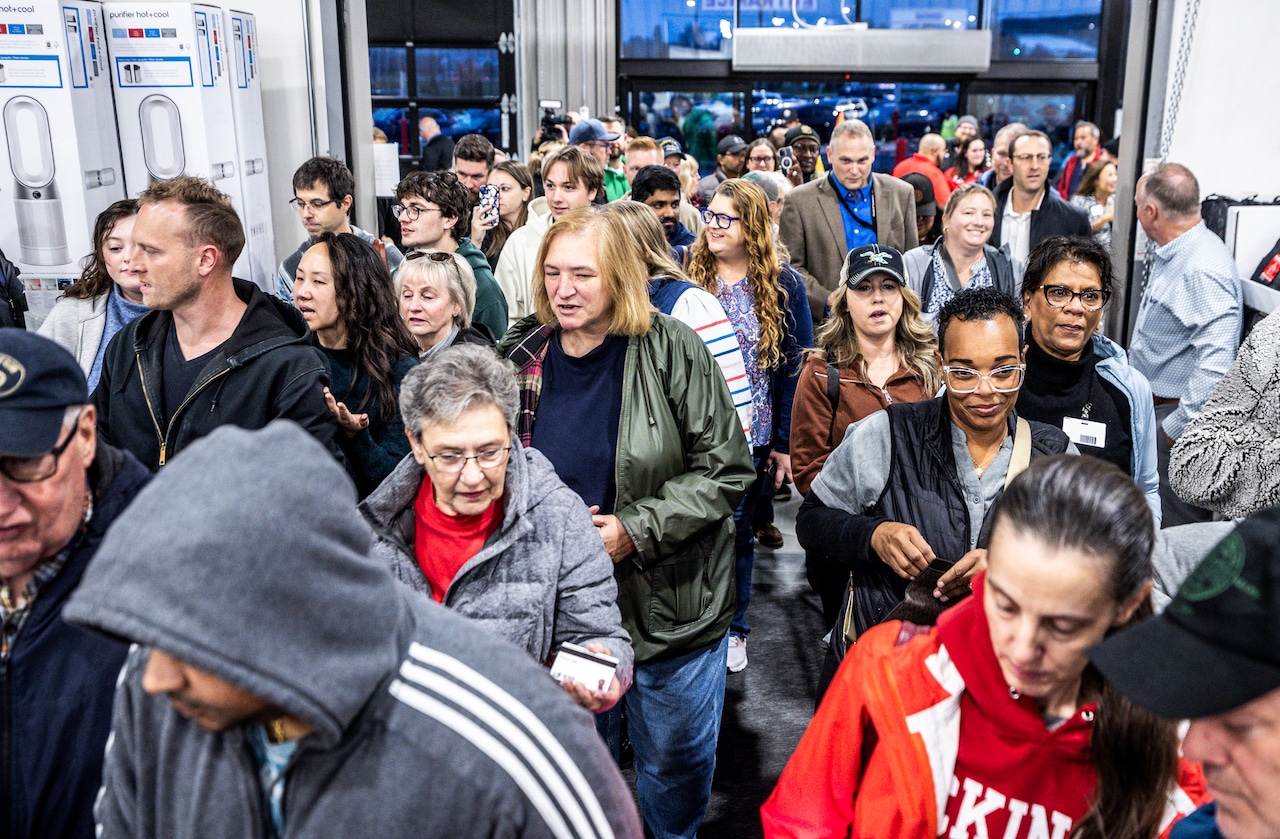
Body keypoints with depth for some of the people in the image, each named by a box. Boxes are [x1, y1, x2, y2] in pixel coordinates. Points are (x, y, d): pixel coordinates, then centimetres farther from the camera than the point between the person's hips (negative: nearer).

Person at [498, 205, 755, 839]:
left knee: (674, 761, 17)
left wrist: (635, 529, -21)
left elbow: (726, 470, -13)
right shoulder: (520, 359, -1)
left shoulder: (672, 351, -13)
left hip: (670, 606, -3)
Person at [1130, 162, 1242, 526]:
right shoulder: (1167, 257, 10)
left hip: (1173, 415, -10)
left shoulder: (1203, 270, -23)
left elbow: (1215, 363, -30)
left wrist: (1177, 427, -24)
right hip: (1149, 408, 10)